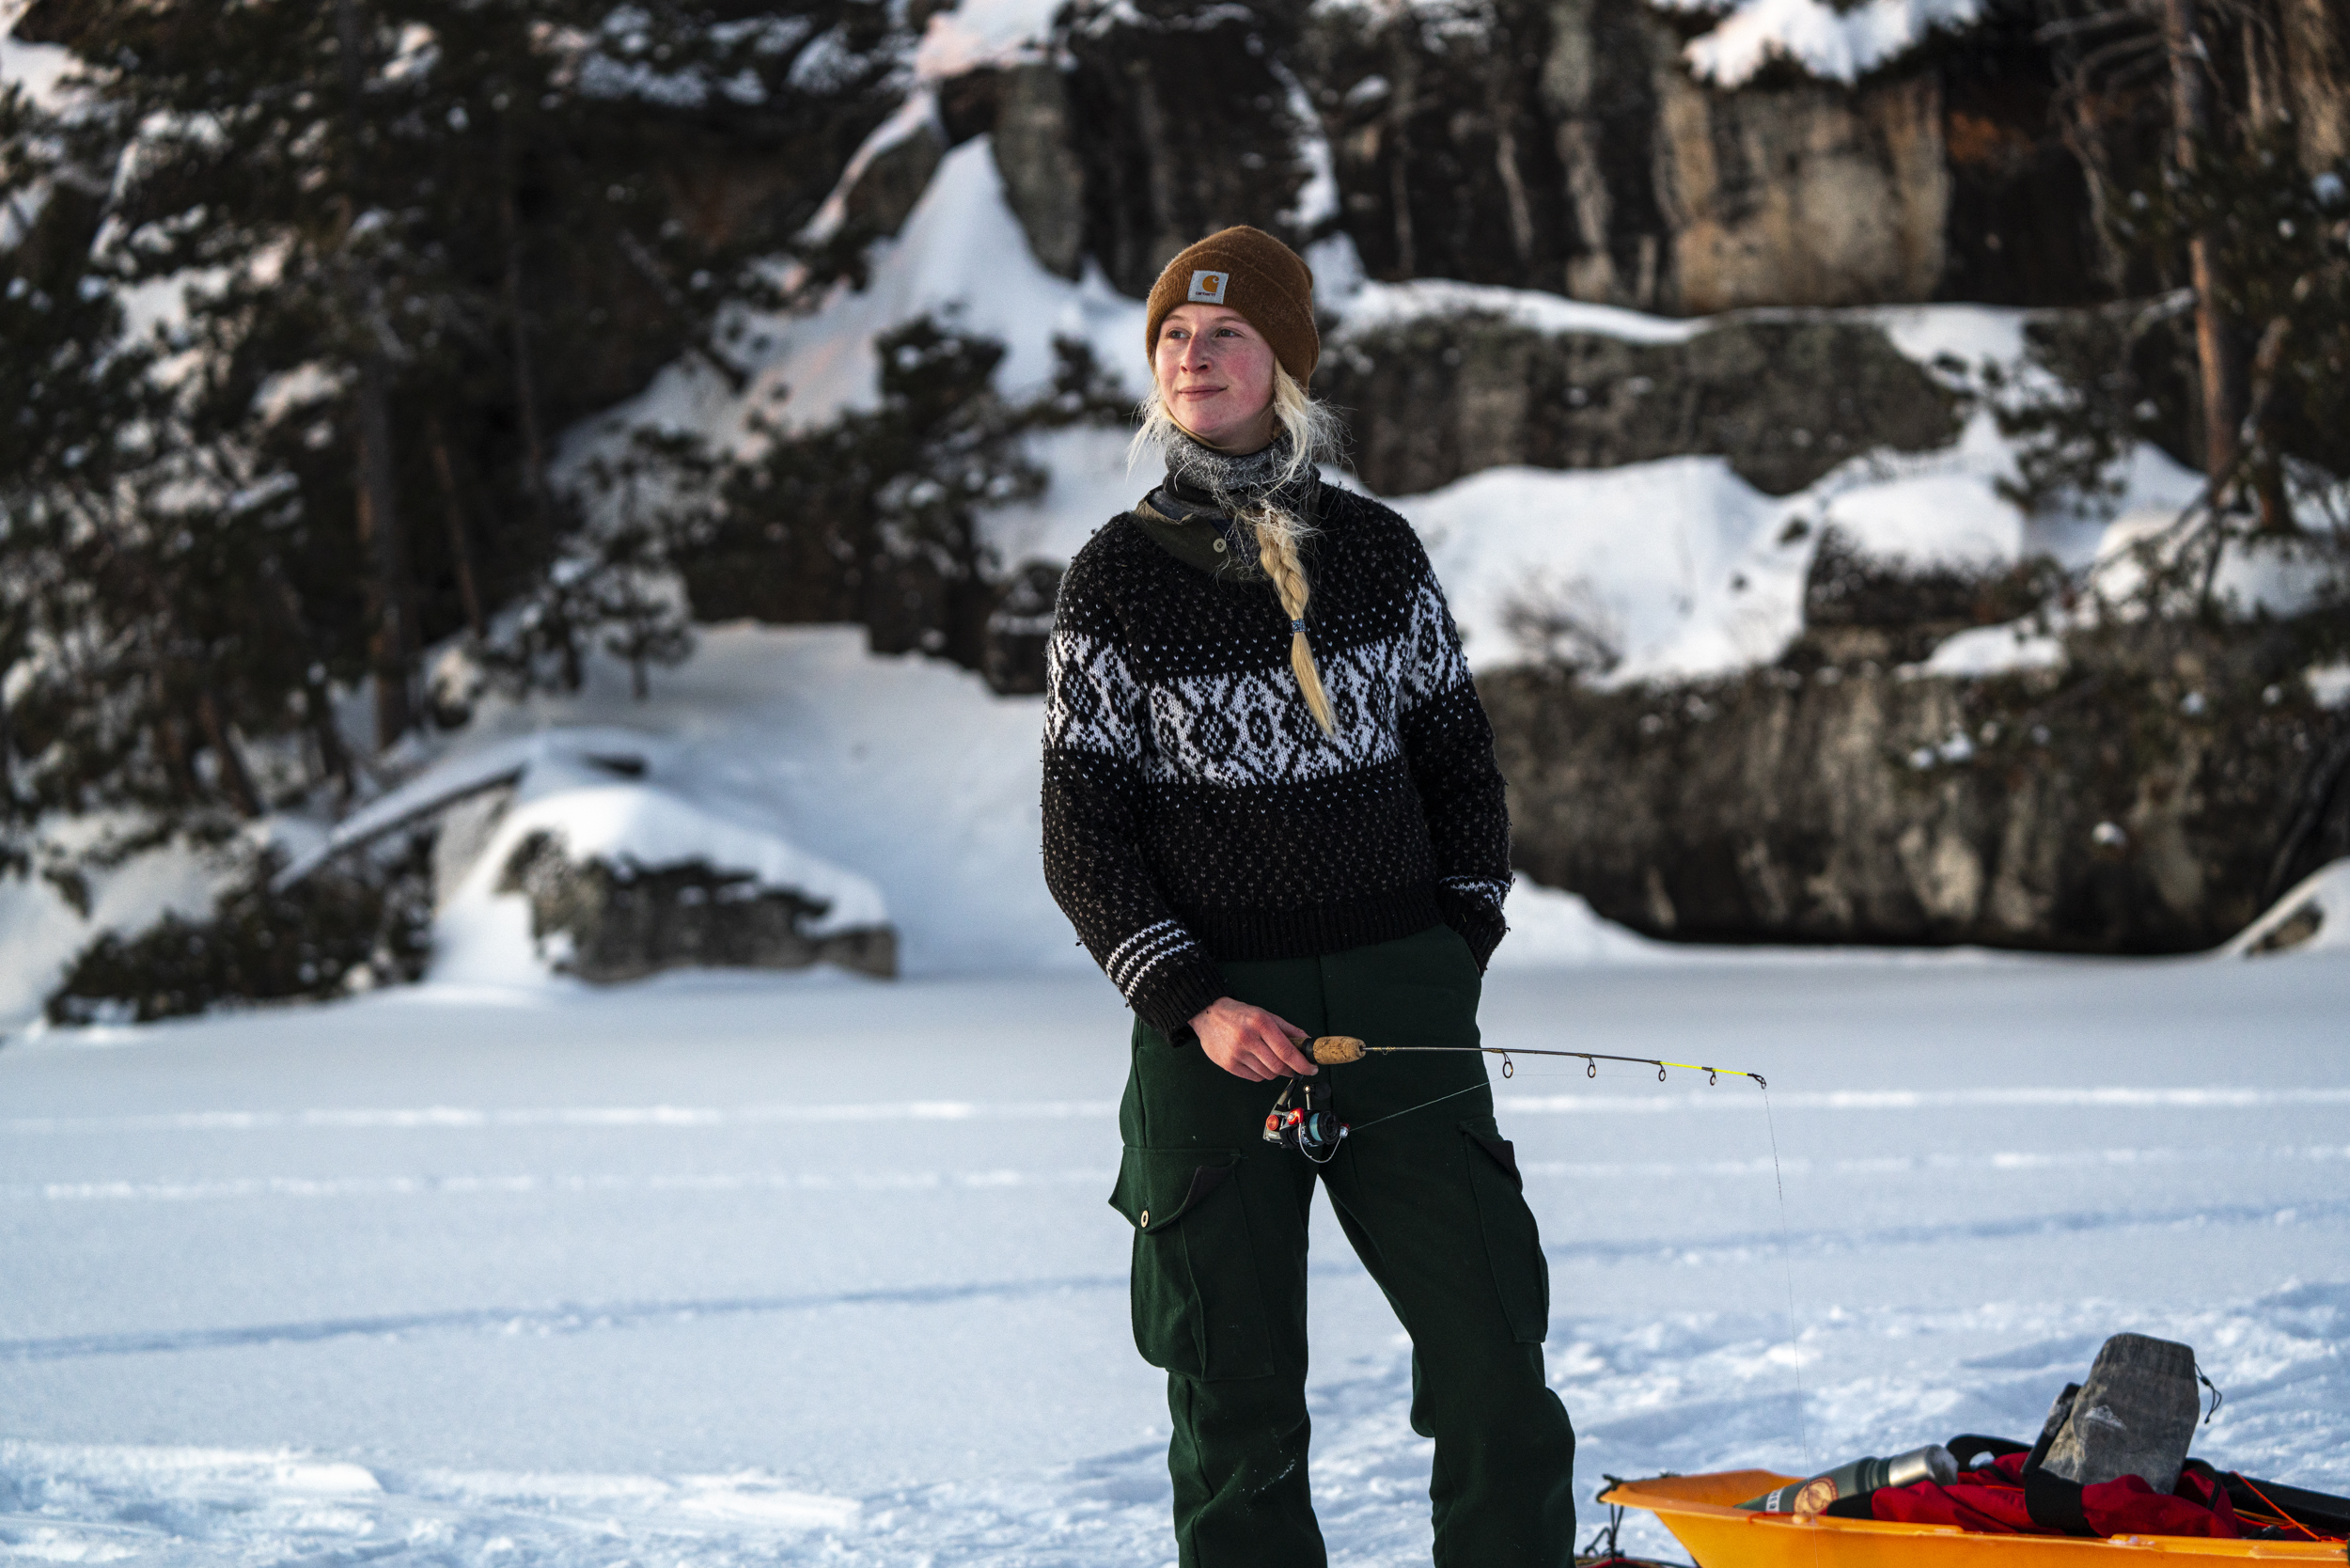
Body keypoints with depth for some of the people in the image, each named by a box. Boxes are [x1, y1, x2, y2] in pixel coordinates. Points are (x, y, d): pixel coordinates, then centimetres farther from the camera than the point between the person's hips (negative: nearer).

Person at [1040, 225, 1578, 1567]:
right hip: (1214, 1015, -1)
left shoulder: (1379, 550, 8)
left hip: (1401, 1003, 2)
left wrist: (1459, 945, 2)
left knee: (1495, 1356, -3)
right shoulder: (1116, 578, 2)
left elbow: (1462, 760, 15)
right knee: (1237, 1397, 1)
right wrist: (1191, 1003, -11)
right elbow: (1083, 835, 1)